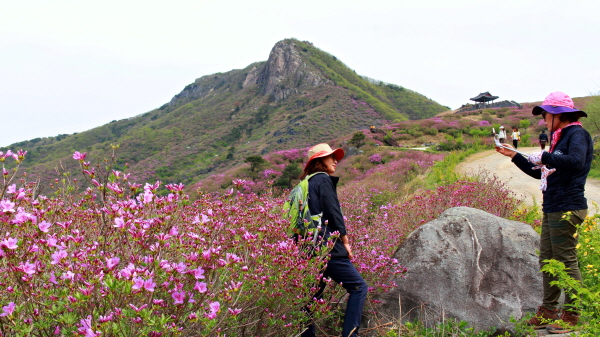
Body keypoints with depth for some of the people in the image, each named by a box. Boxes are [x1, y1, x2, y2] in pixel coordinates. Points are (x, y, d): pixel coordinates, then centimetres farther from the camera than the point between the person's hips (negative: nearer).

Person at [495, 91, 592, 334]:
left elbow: (576, 161, -29)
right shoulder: (561, 138, 20)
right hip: (552, 209, 10)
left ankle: (572, 315, 3)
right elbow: (540, 173, 27)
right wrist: (514, 156, 24)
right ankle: (548, 311, 20)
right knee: (547, 260, 11)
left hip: (567, 209, -10)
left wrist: (544, 157, -20)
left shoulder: (577, 134, -7)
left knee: (566, 260, -5)